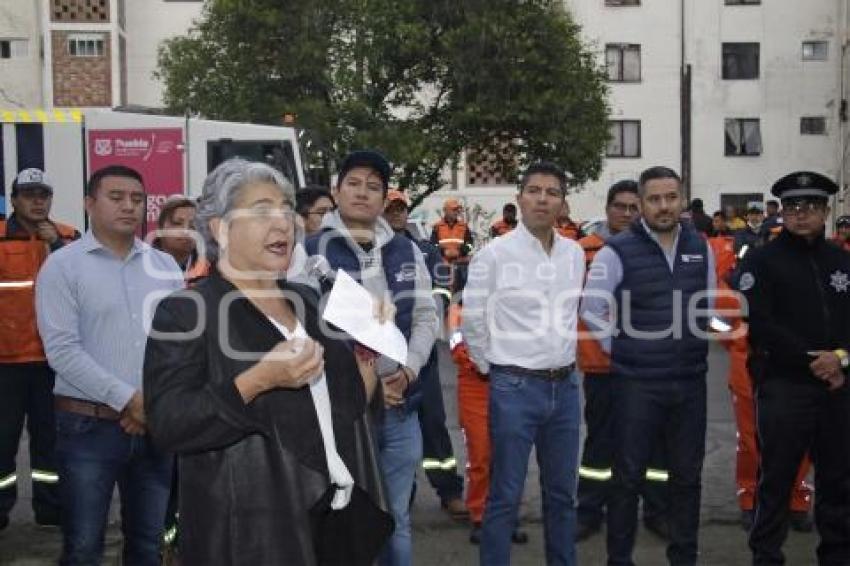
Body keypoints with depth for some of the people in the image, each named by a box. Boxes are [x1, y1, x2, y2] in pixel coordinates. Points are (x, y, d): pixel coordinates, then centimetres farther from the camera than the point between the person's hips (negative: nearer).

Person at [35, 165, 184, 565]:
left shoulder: (166, 266, 8)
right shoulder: (63, 265, -4)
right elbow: (62, 350, -12)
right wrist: (128, 399, -15)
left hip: (155, 424, 4)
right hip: (89, 426, -3)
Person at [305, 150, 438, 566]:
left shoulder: (406, 251, 9)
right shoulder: (312, 252, -6)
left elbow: (426, 317, 10)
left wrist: (408, 370, -7)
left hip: (401, 407, 4)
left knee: (396, 520, 16)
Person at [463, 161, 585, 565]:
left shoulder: (575, 253, 6)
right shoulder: (495, 253, -9)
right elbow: (472, 319, -2)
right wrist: (489, 365, 6)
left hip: (565, 385, 5)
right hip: (514, 387, -5)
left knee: (562, 492, 16)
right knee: (505, 495, 2)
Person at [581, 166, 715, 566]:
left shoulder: (701, 248, 5)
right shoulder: (618, 251, -10)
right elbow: (591, 310, -5)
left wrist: (696, 347, 14)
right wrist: (620, 350, -3)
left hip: (691, 381, 4)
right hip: (637, 383, -4)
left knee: (687, 475, 13)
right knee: (629, 476, 5)